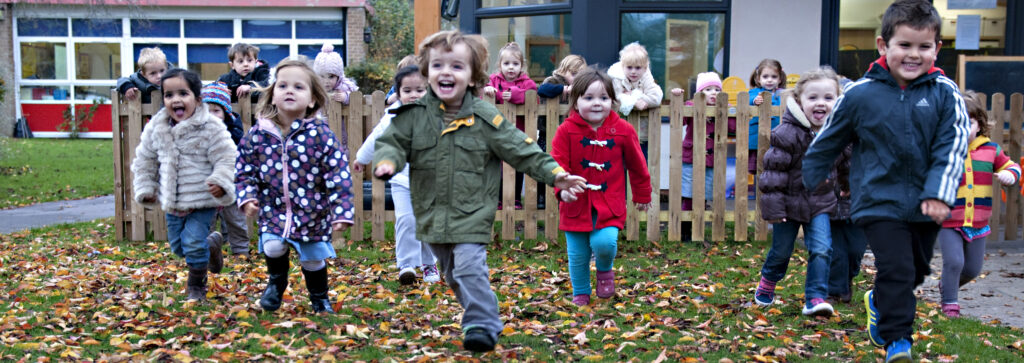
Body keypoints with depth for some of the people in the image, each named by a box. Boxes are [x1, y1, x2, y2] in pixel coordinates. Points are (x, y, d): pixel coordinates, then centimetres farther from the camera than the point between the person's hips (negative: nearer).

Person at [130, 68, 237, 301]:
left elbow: (226, 159, -15)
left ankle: (197, 286, 12)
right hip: (172, 202, 6)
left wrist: (220, 182, -30)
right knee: (177, 246, 17)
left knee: (194, 244, -10)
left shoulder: (211, 127, -14)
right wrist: (145, 188, 11)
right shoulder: (155, 129, 1)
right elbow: (144, 162, 13)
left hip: (202, 201, -6)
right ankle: (211, 245, 46)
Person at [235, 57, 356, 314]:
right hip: (273, 209, 1)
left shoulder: (320, 134, -13)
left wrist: (342, 212, -16)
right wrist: (247, 197, -9)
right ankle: (276, 282, 20)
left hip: (313, 213, -1)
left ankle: (320, 298, 41)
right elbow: (244, 170, 6)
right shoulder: (258, 135, -5)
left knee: (313, 259, 10)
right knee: (272, 247, -16)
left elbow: (339, 176, -13)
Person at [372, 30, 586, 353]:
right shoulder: (414, 115, -3)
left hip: (472, 214, -4)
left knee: (469, 268, -14)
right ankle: (478, 312, 37)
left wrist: (554, 174, -13)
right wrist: (387, 161, -24)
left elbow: (521, 150, -5)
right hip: (432, 214, 4)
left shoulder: (485, 118, -8)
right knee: (451, 273, 17)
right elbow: (393, 142, 0)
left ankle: (482, 325, -2)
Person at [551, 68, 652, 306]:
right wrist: (562, 187, -27)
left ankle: (605, 270, 16)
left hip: (609, 204, 0)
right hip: (576, 204, 0)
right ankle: (580, 294, 33)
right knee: (577, 255, 8)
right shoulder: (566, 131, -7)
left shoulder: (623, 130, -2)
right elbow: (557, 163, -8)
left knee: (604, 242, -20)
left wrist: (642, 195, 18)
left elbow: (637, 165, 9)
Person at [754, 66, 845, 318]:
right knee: (781, 251, 11)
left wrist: (847, 186, 26)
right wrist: (773, 206, -17)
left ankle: (815, 298, -2)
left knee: (822, 249, -9)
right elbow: (774, 169, -17)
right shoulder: (788, 134, -19)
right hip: (790, 202, -3)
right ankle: (767, 283, 37)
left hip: (820, 204, 3)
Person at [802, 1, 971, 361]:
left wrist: (939, 194, -16)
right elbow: (825, 144, 3)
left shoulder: (945, 94, -4)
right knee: (896, 269, -9)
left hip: (924, 206, 4)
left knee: (916, 270, 20)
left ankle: (879, 301, 48)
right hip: (879, 201, -3)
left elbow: (953, 146, -4)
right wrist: (807, 189, 9)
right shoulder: (859, 94, -8)